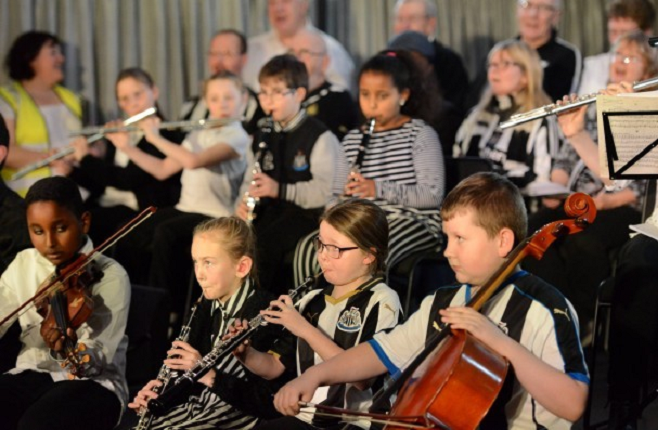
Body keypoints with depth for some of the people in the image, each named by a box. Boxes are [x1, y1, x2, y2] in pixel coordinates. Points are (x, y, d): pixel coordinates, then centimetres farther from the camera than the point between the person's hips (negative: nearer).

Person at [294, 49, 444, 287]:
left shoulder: (421, 134, 0)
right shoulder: (352, 140, 17)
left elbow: (433, 194, -10)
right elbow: (339, 195, 18)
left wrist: (379, 189, -21)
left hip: (414, 222, -5)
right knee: (307, 248, -21)